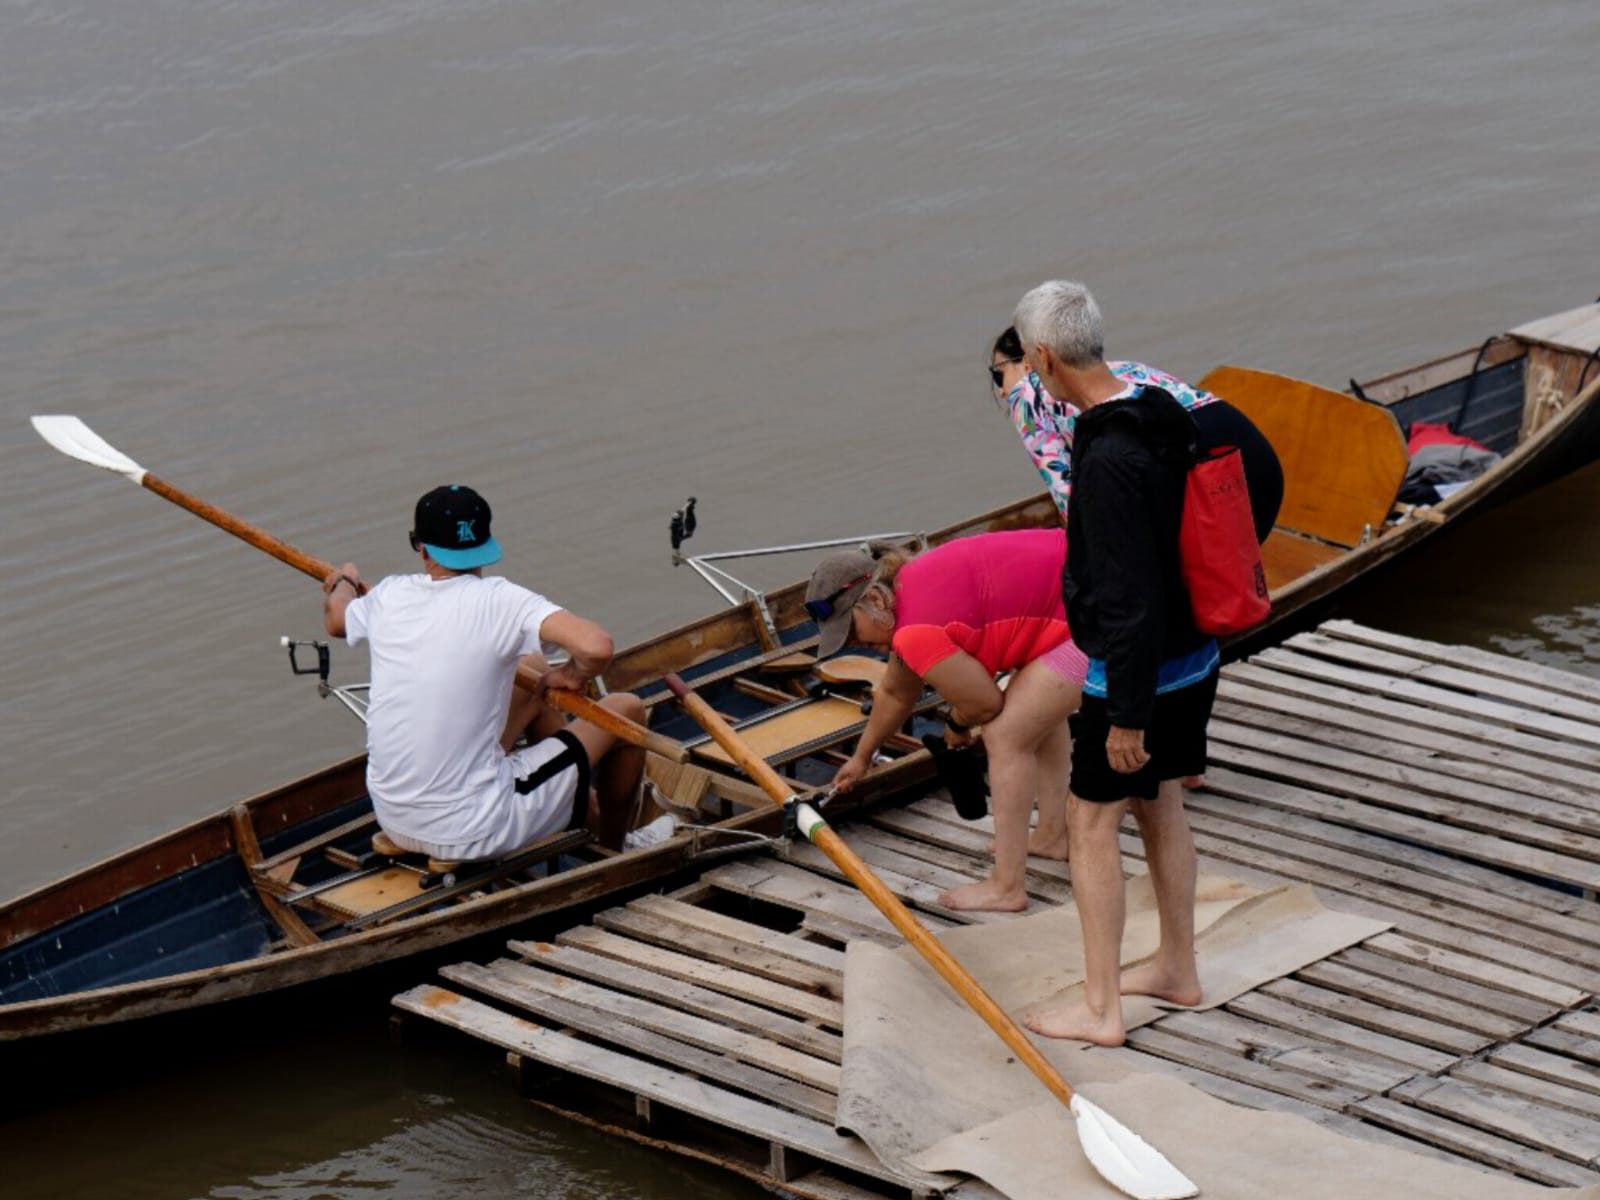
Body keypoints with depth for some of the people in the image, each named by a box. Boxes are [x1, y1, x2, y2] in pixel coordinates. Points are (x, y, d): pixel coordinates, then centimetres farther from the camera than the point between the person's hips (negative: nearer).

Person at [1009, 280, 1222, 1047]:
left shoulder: (1111, 457, -28)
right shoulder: (1165, 417, 3)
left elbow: (1129, 596, -28)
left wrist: (1127, 715, -22)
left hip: (1137, 671, -9)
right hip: (1193, 657, 9)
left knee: (1092, 823, 2)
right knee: (1159, 807, 22)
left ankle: (1099, 1009, 8)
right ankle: (1177, 970, 35)